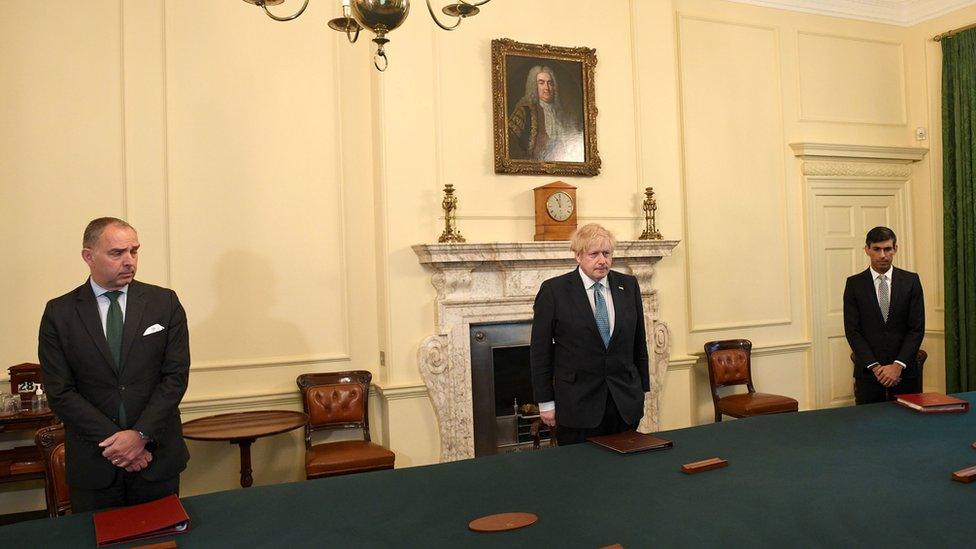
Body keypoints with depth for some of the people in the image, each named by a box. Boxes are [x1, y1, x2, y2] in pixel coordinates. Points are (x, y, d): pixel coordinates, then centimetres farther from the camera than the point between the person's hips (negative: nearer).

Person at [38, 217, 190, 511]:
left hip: (157, 455, 1)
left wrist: (141, 435, -14)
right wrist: (113, 441, -13)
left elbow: (176, 375, -5)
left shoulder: (165, 302, -1)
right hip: (93, 462, 0)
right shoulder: (59, 313, -2)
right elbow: (59, 391, -5)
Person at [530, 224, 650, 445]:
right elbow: (540, 350, -4)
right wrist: (545, 402, -4)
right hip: (577, 404, -3)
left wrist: (642, 389, 12)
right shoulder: (554, 290, -6)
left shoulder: (628, 286, 6)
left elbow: (639, 342, 12)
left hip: (625, 402, 3)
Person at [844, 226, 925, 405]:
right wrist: (875, 367, -11)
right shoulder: (854, 284, 1)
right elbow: (852, 331, -3)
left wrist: (898, 365, -11)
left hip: (905, 370, 1)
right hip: (868, 372, -1)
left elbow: (917, 328, -1)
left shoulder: (911, 281, 3)